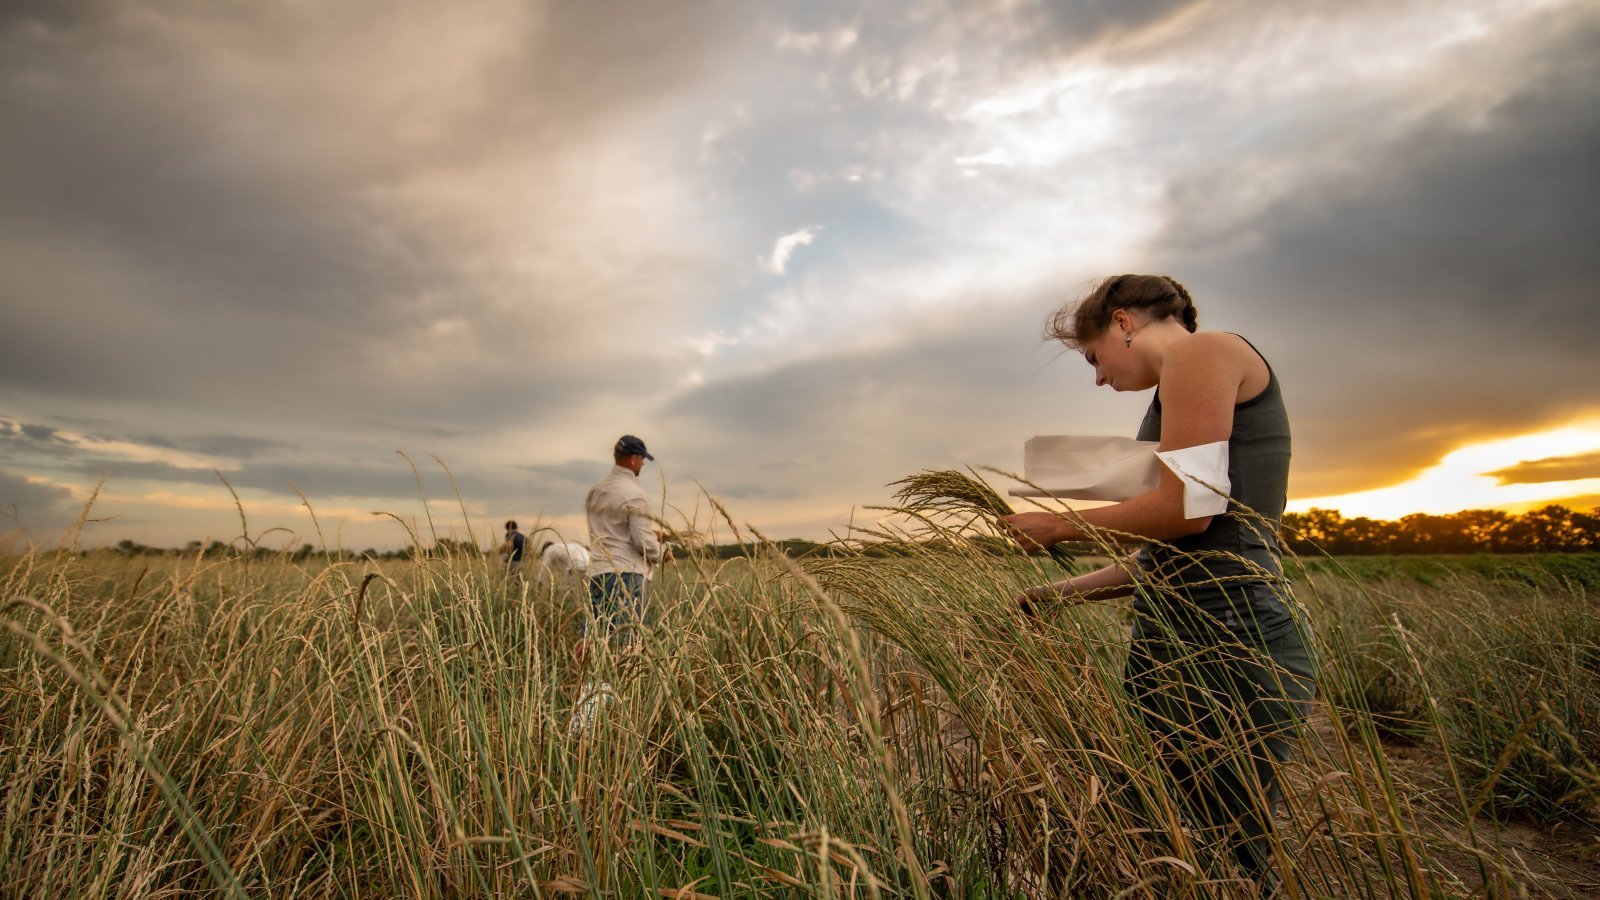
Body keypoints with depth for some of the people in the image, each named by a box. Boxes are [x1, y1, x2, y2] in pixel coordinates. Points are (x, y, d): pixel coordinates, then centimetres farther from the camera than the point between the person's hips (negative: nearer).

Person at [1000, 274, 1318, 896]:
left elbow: (1186, 507, -19)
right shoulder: (1191, 375, 21)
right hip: (1187, 642, 10)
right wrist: (1064, 592, 21)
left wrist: (1059, 527, -6)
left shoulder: (1202, 351, -6)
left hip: (1224, 646, -10)